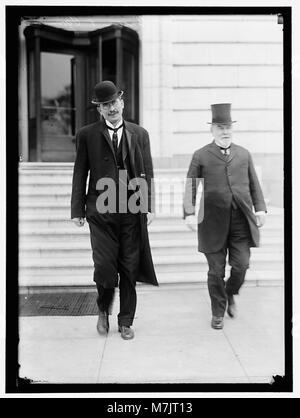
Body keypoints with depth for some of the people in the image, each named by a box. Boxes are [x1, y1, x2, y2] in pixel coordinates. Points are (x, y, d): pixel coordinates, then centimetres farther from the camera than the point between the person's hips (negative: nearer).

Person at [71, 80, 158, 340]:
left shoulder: (140, 134, 9)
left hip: (133, 212, 2)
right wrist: (77, 209, -1)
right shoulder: (87, 135, 4)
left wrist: (149, 206, 0)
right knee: (104, 267, -4)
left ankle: (126, 321, 23)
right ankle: (104, 310, 26)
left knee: (130, 270, 6)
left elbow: (148, 174, 8)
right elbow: (80, 174, 4)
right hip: (101, 212, -1)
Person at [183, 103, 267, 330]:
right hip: (213, 222, -2)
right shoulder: (201, 156, 4)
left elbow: (254, 184, 15)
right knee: (216, 271, 4)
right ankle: (218, 313, 22)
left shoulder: (244, 154, 13)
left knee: (241, 266, 1)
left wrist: (260, 208, 3)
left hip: (241, 220, 2)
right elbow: (190, 187, 1)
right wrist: (189, 213, -10)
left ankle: (230, 294, 33)